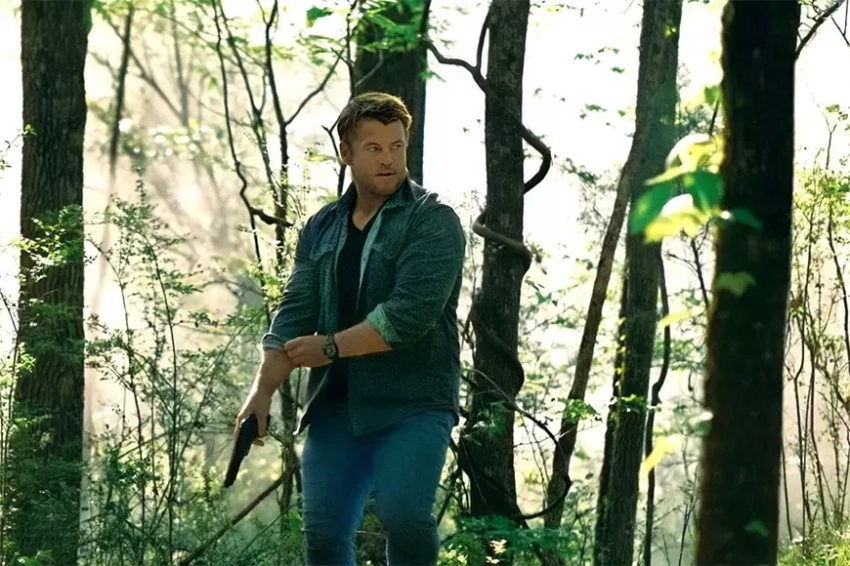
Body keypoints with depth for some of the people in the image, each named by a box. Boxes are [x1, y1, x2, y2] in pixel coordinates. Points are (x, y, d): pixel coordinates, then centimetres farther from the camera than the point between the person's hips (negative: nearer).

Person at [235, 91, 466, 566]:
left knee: (405, 517, -22)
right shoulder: (322, 229, 13)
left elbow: (410, 313, -17)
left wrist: (331, 347, -12)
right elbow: (295, 314, 6)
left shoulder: (434, 222, -4)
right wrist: (264, 391, -7)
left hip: (414, 406, -5)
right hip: (336, 406, 5)